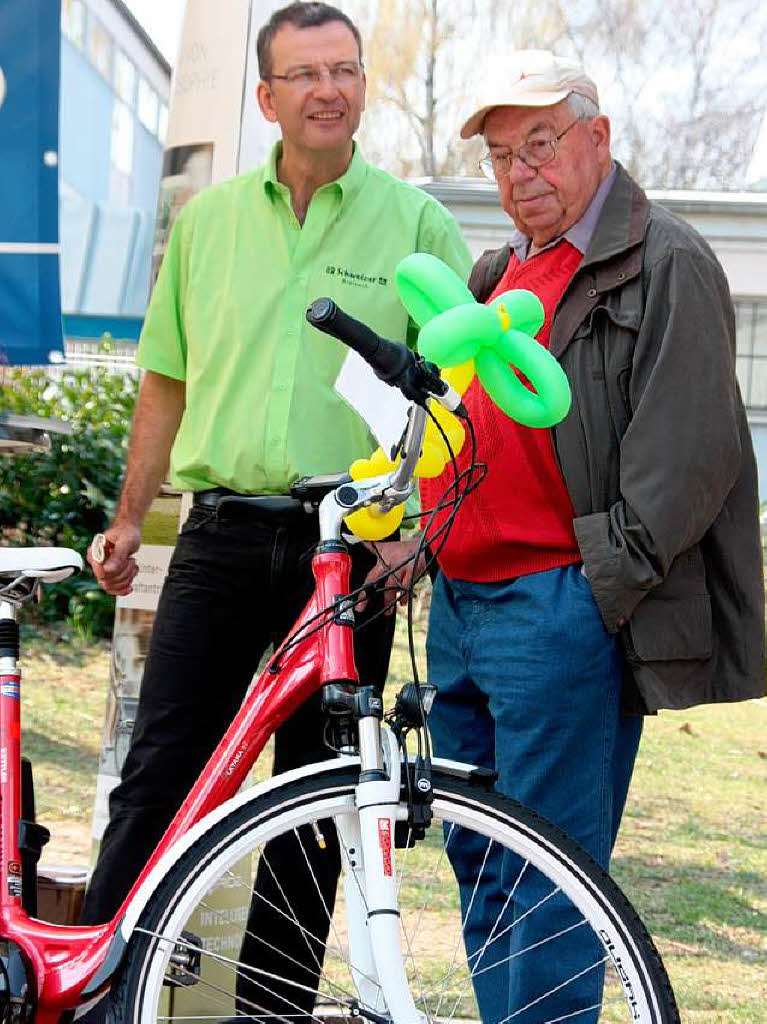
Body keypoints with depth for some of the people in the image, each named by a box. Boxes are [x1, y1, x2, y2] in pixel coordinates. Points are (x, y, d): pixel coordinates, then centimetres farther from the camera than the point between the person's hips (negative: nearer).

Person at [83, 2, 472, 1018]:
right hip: (221, 537, 2)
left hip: (352, 546, -1)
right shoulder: (208, 218, 11)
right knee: (158, 774, -1)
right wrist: (129, 518, 16)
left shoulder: (417, 222, 3)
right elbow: (168, 381, 17)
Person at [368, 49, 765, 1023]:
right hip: (459, 605, 9)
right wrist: (422, 532, 14)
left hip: (558, 613, -9)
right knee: (481, 869, 13)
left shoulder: (667, 265, -6)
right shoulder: (498, 273, 20)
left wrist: (602, 583, -17)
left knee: (544, 886, -6)